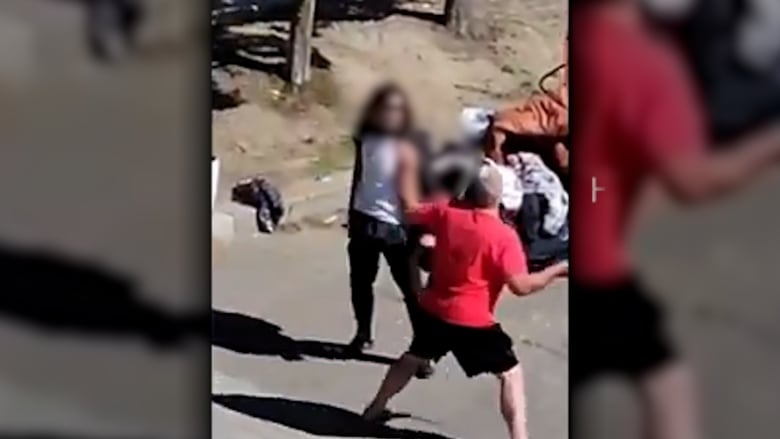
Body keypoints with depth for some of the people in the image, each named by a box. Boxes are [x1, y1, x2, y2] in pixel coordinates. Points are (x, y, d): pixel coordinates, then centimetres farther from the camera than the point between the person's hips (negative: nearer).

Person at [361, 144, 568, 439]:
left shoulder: (447, 212, -7)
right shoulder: (504, 236, -20)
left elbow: (410, 209, 9)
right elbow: (521, 285, -25)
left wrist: (407, 166, 17)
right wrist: (557, 270, -13)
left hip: (433, 311, 6)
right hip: (474, 322, -6)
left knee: (413, 358, 29)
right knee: (511, 374, 4)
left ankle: (375, 408, 44)